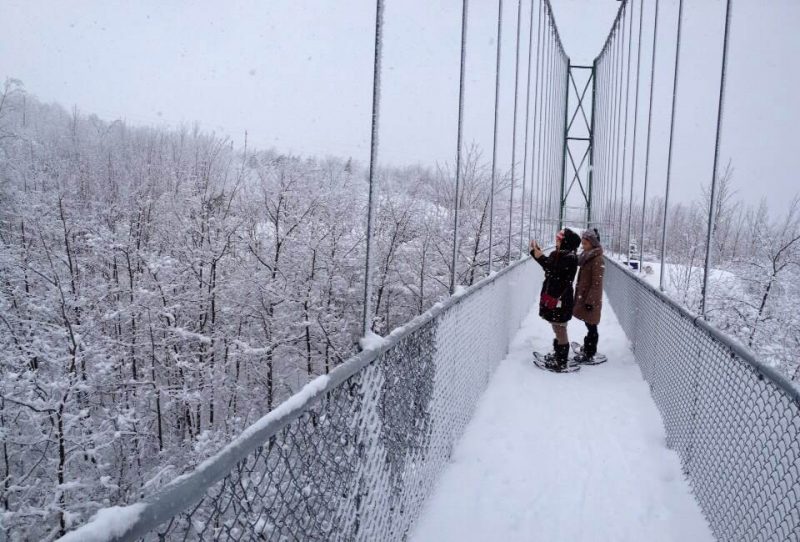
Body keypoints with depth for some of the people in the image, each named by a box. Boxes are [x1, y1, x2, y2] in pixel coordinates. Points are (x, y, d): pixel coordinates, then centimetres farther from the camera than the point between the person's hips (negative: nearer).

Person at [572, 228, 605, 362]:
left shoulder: (597, 260, -17)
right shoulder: (586, 256, 10)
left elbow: (596, 283, -19)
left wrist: (590, 301, -20)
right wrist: (579, 297, 20)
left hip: (590, 300, -9)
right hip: (583, 297, 9)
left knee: (591, 327, 0)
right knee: (589, 326, 17)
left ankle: (589, 354, 8)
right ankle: (588, 350, 26)